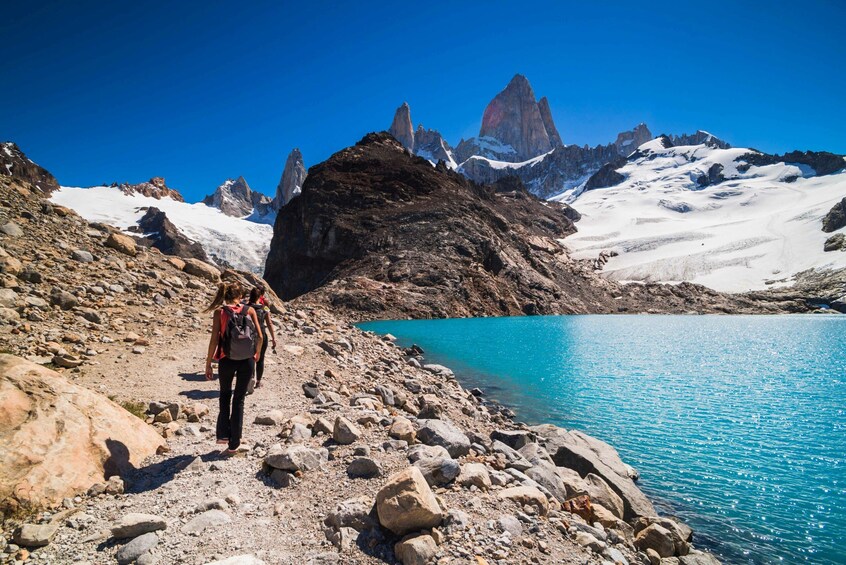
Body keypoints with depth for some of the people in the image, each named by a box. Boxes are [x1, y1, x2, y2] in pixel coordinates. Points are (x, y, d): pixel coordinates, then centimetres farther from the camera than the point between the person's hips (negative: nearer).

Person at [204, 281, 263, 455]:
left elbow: (214, 340, -9)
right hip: (247, 361, 1)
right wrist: (257, 354, 15)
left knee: (225, 396, 24)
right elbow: (260, 337, -3)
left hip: (227, 360, -1)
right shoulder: (250, 310, -2)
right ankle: (234, 444, 16)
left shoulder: (220, 312, -4)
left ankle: (223, 434, 19)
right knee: (239, 400, 12)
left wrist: (208, 364, -2)